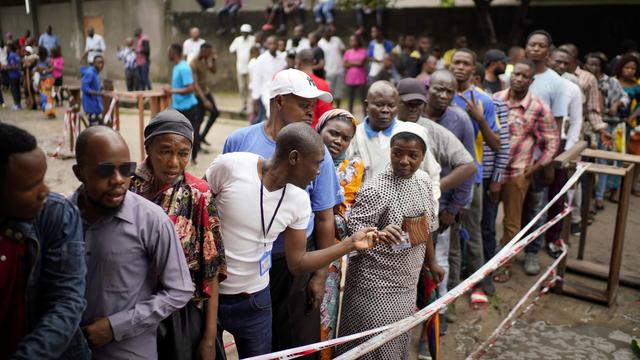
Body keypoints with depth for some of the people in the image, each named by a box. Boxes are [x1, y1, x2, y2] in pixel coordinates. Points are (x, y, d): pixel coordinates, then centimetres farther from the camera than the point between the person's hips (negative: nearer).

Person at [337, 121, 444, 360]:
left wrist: (432, 262, 19)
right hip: (376, 284, -7)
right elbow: (353, 230, -23)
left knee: (399, 340, 22)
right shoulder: (375, 189, -22)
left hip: (407, 280, 7)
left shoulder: (423, 181, 0)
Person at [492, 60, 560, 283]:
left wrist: (535, 168, -6)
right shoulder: (495, 100, -1)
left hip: (516, 174, -3)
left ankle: (504, 264, 28)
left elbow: (552, 142, -1)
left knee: (511, 223, 12)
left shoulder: (539, 109, -9)